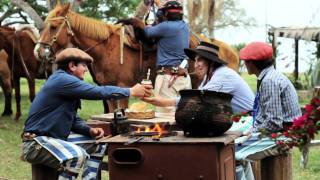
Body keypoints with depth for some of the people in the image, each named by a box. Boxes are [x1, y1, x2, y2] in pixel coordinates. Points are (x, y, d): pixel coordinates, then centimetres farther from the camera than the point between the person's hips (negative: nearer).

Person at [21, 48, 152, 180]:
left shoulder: (66, 80, 13)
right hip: (36, 142, -11)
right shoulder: (61, 80, -18)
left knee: (99, 143, 14)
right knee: (78, 155, -34)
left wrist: (89, 130, -2)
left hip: (57, 138, 11)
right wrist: (131, 92, -12)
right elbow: (99, 92, -21)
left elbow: (73, 118, 17)